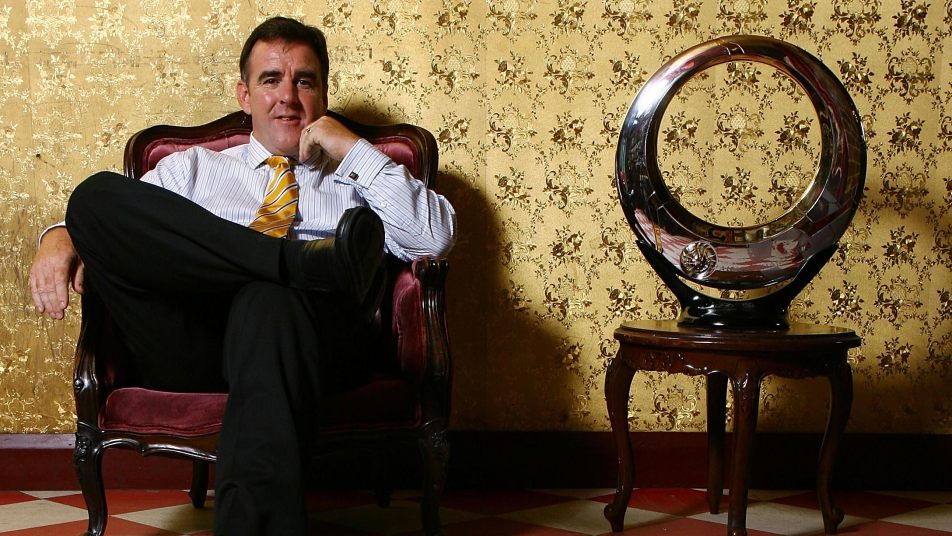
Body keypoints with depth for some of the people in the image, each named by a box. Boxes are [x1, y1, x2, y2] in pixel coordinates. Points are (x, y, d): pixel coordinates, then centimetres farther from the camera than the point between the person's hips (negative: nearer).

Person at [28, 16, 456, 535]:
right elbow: (106, 217, 20)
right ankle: (311, 260, -28)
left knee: (269, 301, -40)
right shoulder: (194, 167, 33)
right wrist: (61, 235, -4)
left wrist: (355, 150, 8)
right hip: (191, 349, 2)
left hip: (308, 340, -2)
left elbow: (437, 237, 10)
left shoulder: (355, 177, 28)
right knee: (98, 194, -17)